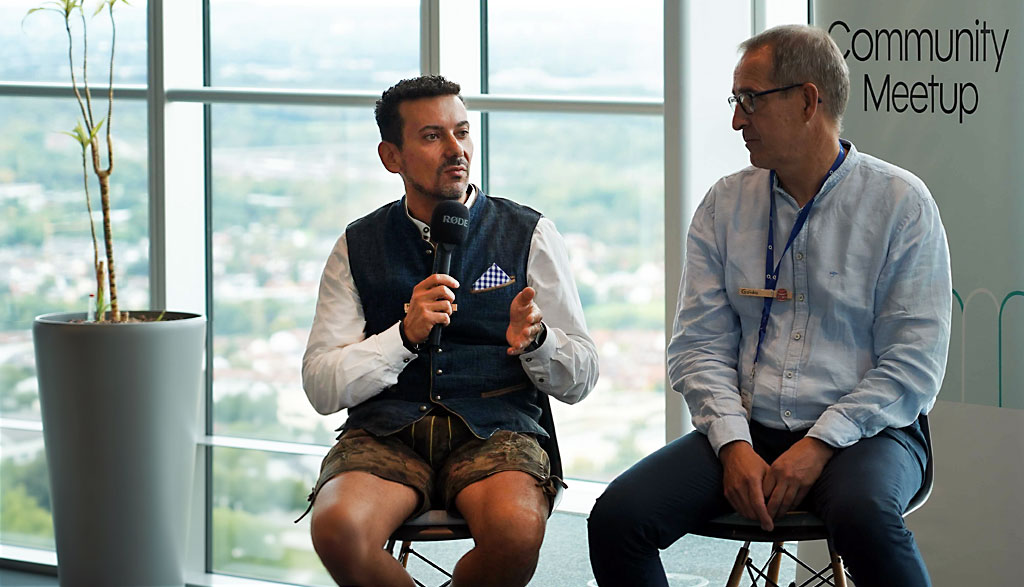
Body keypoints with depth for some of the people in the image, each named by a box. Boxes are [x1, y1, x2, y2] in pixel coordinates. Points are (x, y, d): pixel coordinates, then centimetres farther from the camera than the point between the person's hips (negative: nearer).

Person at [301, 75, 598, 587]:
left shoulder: (528, 235, 10)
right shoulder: (358, 246, 12)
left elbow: (579, 380, 9)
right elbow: (321, 388, 5)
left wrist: (534, 339, -13)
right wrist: (405, 334, -10)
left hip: (495, 431, -1)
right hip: (385, 431, 1)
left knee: (517, 530, -36)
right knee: (337, 528, -33)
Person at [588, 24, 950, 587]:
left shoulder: (900, 202, -1)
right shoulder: (725, 204, 11)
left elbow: (914, 364, -5)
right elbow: (699, 344, 6)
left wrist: (820, 445, -16)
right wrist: (733, 445, -12)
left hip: (862, 431, -4)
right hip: (746, 429, 4)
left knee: (864, 516, -39)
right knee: (617, 516, -21)